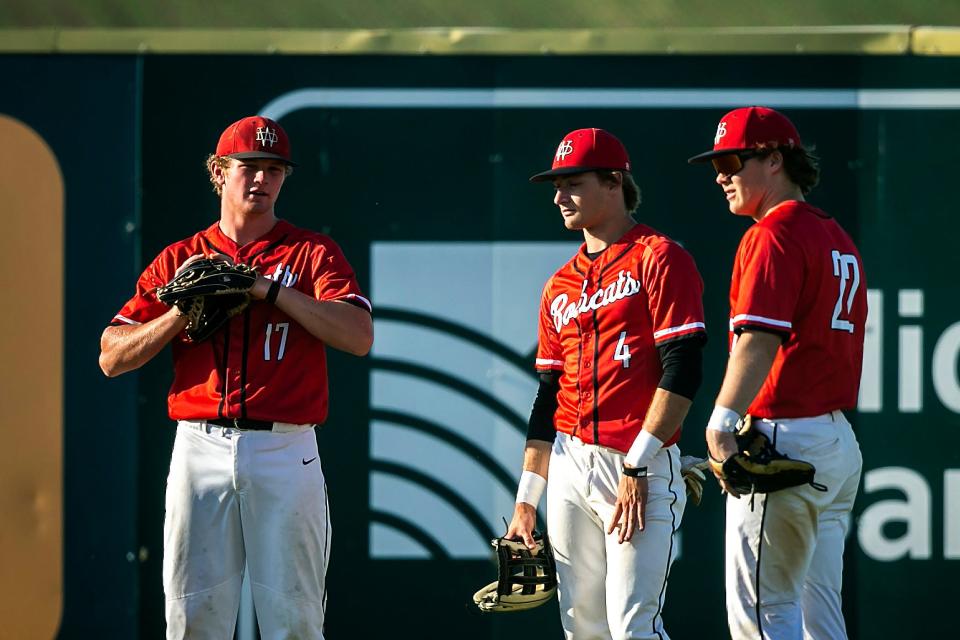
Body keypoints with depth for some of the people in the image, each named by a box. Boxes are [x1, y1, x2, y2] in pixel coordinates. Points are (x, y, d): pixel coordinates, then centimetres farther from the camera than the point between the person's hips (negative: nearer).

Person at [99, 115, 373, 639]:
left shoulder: (312, 252, 8)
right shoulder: (178, 260, 13)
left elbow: (358, 336, -9)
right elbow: (112, 357, 8)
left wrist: (269, 287, -12)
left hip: (286, 453, -2)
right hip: (200, 451, 2)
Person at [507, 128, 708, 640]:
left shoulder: (658, 259, -3)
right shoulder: (561, 285, 19)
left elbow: (682, 371, -12)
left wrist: (636, 467, -17)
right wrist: (527, 498, 14)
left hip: (643, 465, -7)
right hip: (571, 466, 7)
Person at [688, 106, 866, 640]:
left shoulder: (774, 233, -10)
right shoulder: (838, 238, 20)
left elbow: (759, 337, -22)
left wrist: (722, 422, -30)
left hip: (785, 437, -10)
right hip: (842, 442, 10)